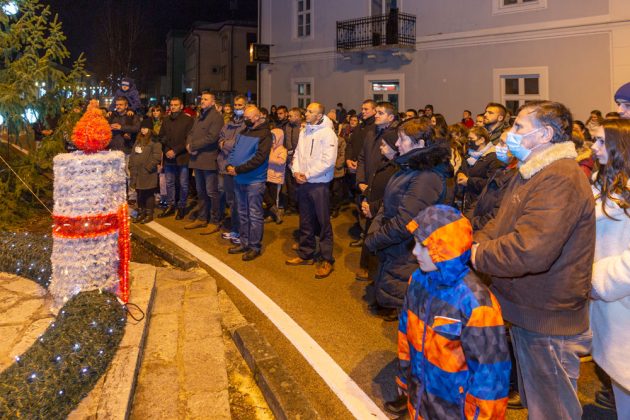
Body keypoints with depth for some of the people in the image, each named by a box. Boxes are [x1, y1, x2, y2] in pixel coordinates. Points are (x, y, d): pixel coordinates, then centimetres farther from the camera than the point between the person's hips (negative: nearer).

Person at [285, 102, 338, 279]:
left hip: (319, 184, -7)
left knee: (323, 222, -2)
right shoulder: (304, 132, 11)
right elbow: (297, 154, 13)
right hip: (303, 183, 7)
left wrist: (307, 175, -17)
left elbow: (328, 161, -19)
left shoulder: (327, 133, -11)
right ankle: (306, 254, 28)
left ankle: (327, 260, 7)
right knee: (305, 221, 15)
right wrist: (296, 171, -5)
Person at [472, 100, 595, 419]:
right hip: (526, 311, 10)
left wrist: (475, 256, -21)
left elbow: (530, 250, -35)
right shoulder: (530, 172, 12)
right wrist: (472, 242, -6)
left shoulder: (560, 180, -26)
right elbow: (499, 225, 12)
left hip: (547, 322, -10)